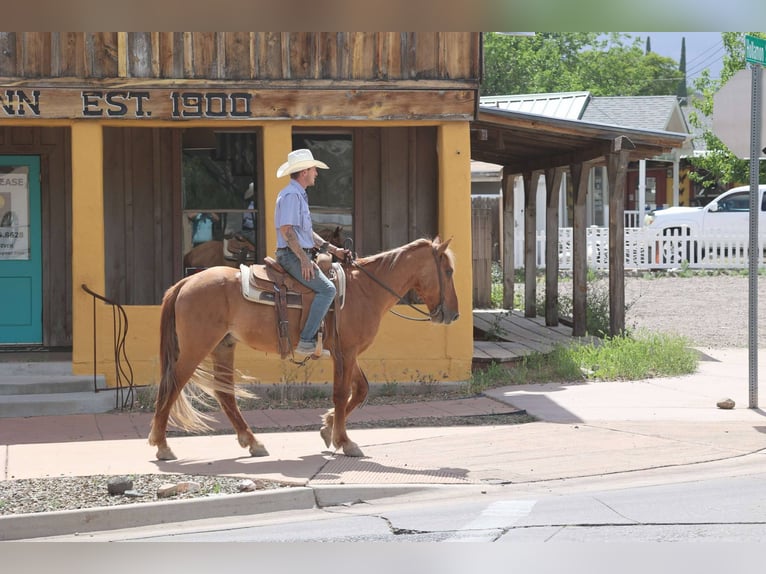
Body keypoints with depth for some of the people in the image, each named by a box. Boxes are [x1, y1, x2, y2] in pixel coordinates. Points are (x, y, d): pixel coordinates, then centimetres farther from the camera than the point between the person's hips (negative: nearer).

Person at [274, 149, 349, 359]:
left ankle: (315, 342, 15)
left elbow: (308, 232, 25)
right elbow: (286, 229, -22)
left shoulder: (300, 195, 20)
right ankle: (306, 341, -27)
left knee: (327, 286, 17)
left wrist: (333, 249, 20)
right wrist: (304, 259, -25)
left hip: (300, 255, 11)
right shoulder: (291, 195, -13)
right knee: (327, 289, -21)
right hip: (292, 255, -11)